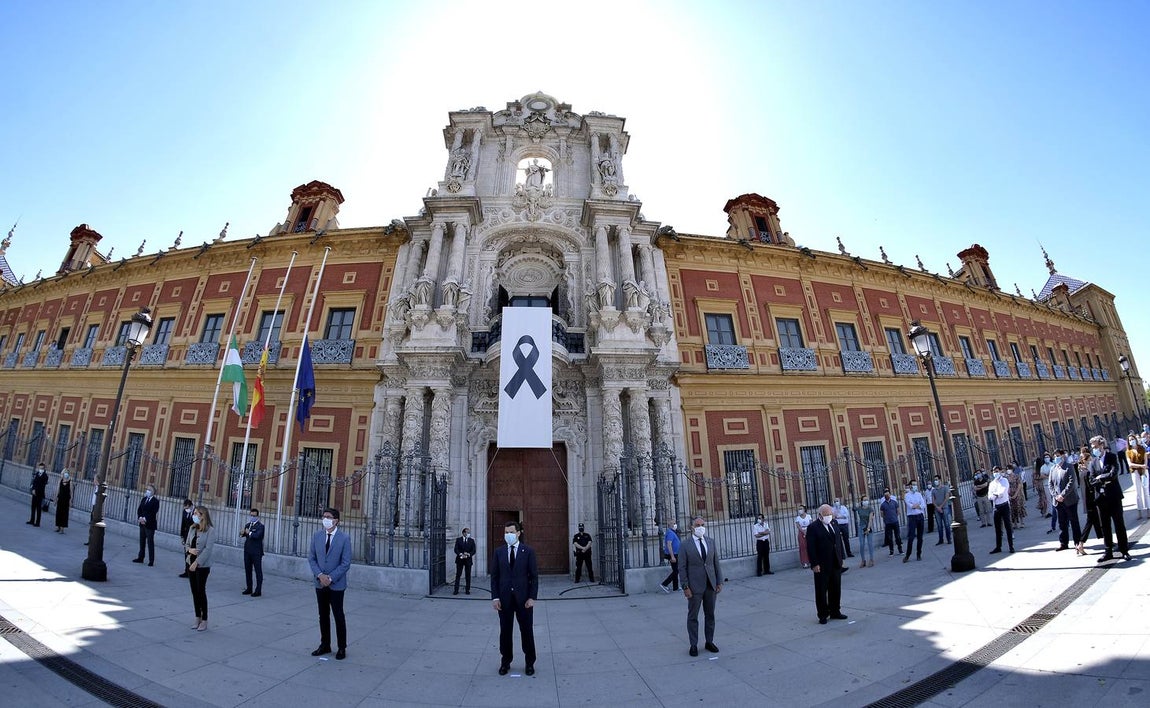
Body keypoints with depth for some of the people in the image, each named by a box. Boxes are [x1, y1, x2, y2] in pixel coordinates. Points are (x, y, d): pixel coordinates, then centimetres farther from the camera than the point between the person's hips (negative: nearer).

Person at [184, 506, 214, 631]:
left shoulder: (210, 531, -15)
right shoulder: (192, 528, 4)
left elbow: (208, 549, -19)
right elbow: (186, 543, 11)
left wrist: (196, 562, -21)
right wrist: (190, 549, -10)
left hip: (202, 566, -6)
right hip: (190, 563, 6)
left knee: (201, 591, 0)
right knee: (194, 591, 12)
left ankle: (204, 621, 12)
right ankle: (197, 618, 25)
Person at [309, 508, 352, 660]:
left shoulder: (344, 538, -12)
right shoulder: (316, 536, 1)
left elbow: (346, 563, -11)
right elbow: (311, 558, 3)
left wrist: (330, 578, -16)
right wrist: (320, 575, -10)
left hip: (336, 584, -4)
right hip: (320, 583, 4)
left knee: (338, 616, 5)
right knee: (323, 616, 15)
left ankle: (342, 648, 18)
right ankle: (325, 645, 30)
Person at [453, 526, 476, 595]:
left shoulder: (472, 540, 6)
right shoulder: (458, 540, 3)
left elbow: (473, 550, 2)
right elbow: (456, 549, -4)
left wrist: (469, 554, -16)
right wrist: (460, 554, -20)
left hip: (468, 559, 1)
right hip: (460, 559, -1)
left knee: (468, 575, 4)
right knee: (458, 575, 1)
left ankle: (468, 590, 14)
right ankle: (456, 590, 8)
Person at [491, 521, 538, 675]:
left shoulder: (528, 551, -4)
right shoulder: (498, 552, 1)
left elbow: (534, 576, -4)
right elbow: (494, 576, 3)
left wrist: (532, 597, -9)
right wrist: (495, 597, -5)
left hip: (523, 597, -1)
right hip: (504, 598, 2)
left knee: (527, 630, 9)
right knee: (505, 631, 11)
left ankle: (529, 663, 26)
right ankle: (505, 662, 30)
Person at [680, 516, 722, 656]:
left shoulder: (711, 542, 4)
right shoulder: (686, 545, -8)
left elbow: (716, 563, 8)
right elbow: (682, 568, -7)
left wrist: (719, 582, 3)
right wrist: (685, 587, -12)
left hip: (711, 585, 4)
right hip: (695, 586, -4)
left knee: (710, 615, 15)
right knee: (692, 616, 7)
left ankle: (709, 642, 30)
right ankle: (693, 645, 20)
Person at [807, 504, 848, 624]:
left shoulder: (834, 523, 7)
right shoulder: (813, 528, -14)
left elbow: (839, 541, 14)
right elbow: (811, 548, -15)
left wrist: (841, 557, 10)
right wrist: (814, 564, -18)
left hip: (836, 564, 6)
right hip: (822, 566, -6)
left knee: (836, 589, 16)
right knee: (821, 591, 4)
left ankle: (835, 612, 31)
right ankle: (823, 615, 16)